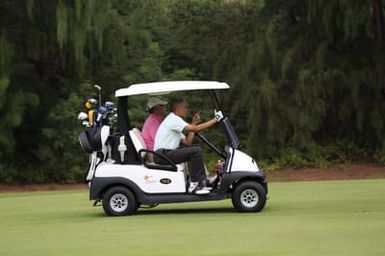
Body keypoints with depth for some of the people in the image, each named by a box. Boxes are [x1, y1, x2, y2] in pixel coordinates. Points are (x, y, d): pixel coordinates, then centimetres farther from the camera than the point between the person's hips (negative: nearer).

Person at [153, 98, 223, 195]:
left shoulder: (174, 120, 23)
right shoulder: (174, 119, -11)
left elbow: (187, 142, 17)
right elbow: (195, 129, -20)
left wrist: (193, 124, 15)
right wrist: (215, 120, -13)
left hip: (168, 153, 11)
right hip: (163, 155, -11)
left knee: (196, 148, 13)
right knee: (196, 151, -19)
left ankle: (202, 183, 10)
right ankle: (194, 185, -15)